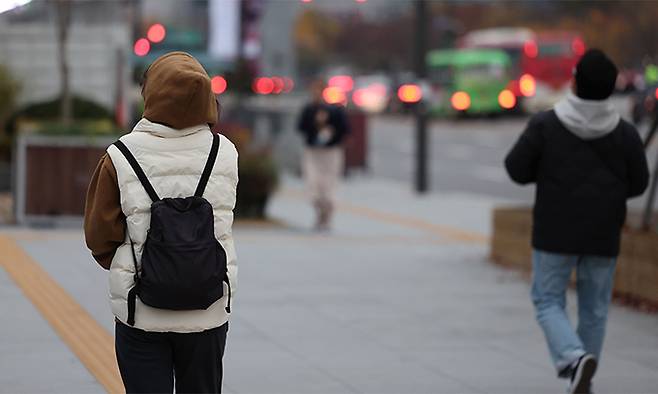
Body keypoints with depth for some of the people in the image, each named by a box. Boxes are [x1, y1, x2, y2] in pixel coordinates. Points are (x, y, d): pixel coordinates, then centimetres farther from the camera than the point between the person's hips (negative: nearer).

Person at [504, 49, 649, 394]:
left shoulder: (546, 124, -11)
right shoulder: (624, 133, -6)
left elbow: (516, 169, -7)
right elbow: (637, 184, 2)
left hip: (555, 233, -2)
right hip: (603, 236, 2)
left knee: (549, 302, 8)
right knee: (594, 308, 14)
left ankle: (575, 358, -17)